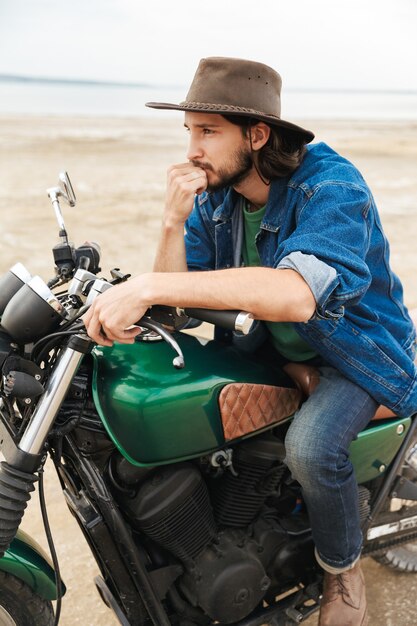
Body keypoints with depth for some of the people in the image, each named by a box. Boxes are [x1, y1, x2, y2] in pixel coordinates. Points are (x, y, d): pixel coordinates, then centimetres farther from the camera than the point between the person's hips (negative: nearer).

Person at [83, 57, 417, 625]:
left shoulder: (331, 184, -26)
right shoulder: (212, 196, -4)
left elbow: (296, 295, -46)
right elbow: (176, 295, -10)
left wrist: (147, 287, -49)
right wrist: (174, 221, -27)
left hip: (359, 349, -6)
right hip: (276, 346, 7)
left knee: (310, 446, -31)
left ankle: (343, 569, 1)